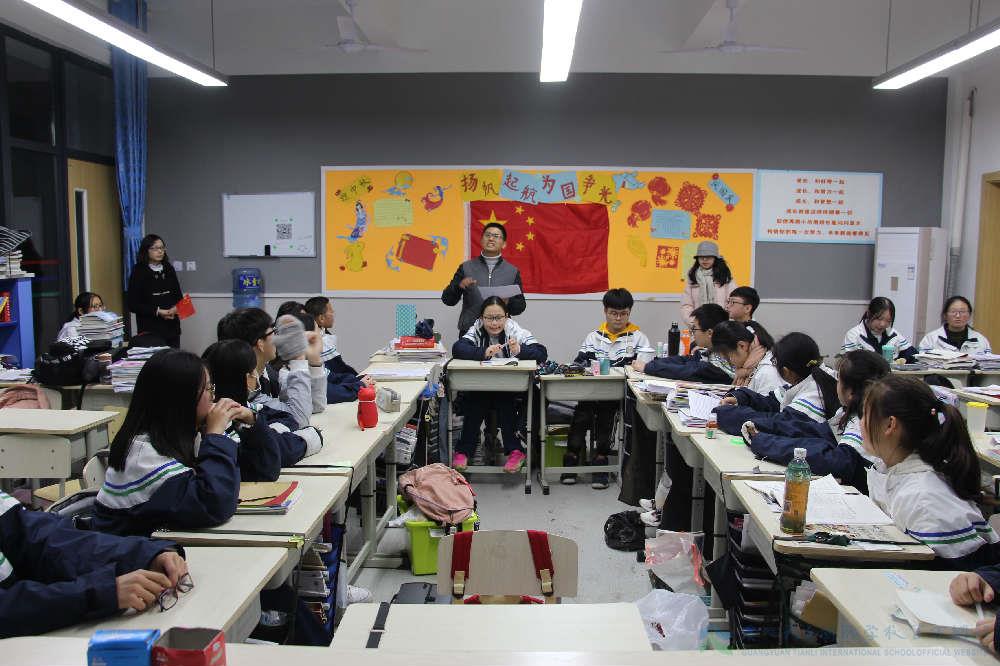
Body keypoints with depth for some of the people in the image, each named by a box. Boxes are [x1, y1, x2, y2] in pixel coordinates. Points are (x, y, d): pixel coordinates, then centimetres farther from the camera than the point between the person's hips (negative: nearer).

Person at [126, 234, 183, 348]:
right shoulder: (139, 272, -3)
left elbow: (178, 295, 15)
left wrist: (176, 308, -7)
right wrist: (157, 312, -16)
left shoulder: (168, 269, 10)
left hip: (172, 327, 4)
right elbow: (132, 304, -6)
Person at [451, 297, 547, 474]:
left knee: (503, 401, -30)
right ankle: (463, 450, -18)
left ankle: (515, 451, -22)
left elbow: (542, 353, -15)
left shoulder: (516, 332, -4)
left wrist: (520, 350, -34)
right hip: (479, 387, 1)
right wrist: (483, 352, -38)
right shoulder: (476, 331, -2)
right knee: (475, 403, -28)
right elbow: (457, 349, -22)